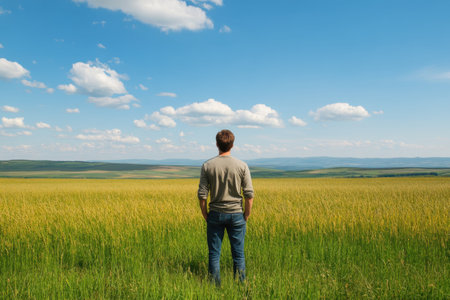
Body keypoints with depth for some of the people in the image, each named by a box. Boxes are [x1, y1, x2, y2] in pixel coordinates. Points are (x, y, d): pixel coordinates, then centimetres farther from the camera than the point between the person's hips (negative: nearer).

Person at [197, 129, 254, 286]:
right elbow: (249, 194, -6)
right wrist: (247, 215, 5)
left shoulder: (207, 165, -6)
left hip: (215, 214, 0)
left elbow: (202, 194, -5)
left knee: (214, 254, 9)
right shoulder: (242, 166, -6)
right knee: (238, 255, 10)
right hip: (236, 214, 0)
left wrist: (205, 215, 6)